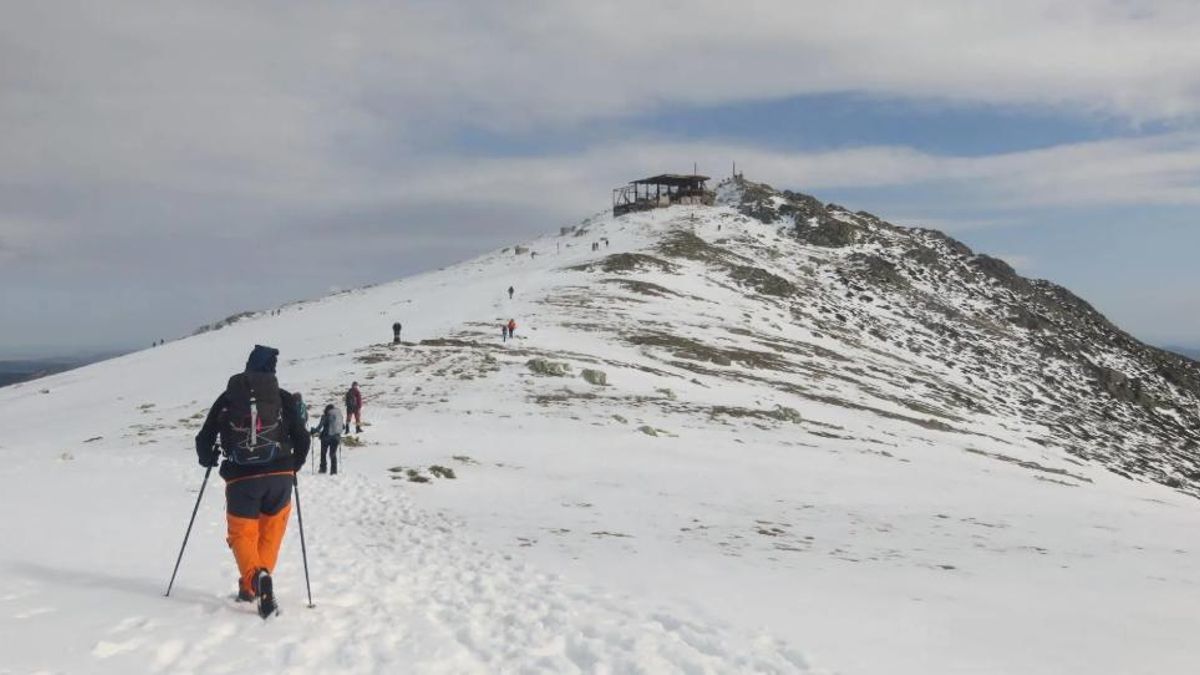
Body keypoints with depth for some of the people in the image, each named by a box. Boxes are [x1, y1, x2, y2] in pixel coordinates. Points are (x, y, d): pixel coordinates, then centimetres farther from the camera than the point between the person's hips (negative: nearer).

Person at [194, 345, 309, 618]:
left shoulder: (227, 398, 8)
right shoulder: (283, 398, 6)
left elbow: (204, 439, 9)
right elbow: (302, 439, 2)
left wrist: (208, 459, 31)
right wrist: (292, 467, 21)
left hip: (241, 478, 0)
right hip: (279, 476, 0)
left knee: (242, 533, 8)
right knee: (270, 532, 18)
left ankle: (254, 576, -20)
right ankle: (252, 587, 17)